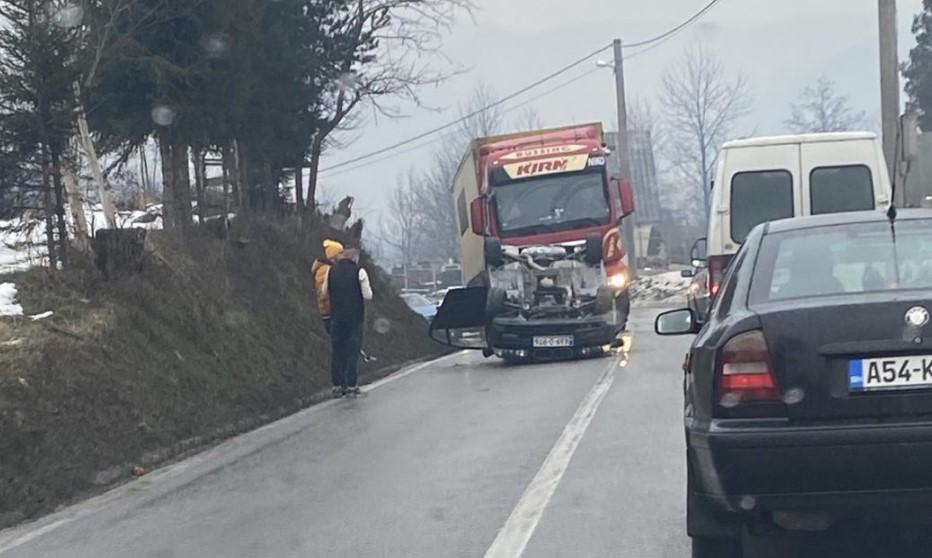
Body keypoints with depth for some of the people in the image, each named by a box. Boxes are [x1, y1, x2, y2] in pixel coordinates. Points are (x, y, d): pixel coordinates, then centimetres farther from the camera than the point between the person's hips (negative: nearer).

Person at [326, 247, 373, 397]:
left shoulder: (332, 271, 4)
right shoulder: (359, 272, -7)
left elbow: (325, 291, 10)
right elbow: (368, 295, -7)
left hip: (336, 316, 3)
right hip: (354, 317, -3)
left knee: (337, 351, 8)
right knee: (352, 351, 2)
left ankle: (337, 386, 8)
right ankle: (351, 386, 0)